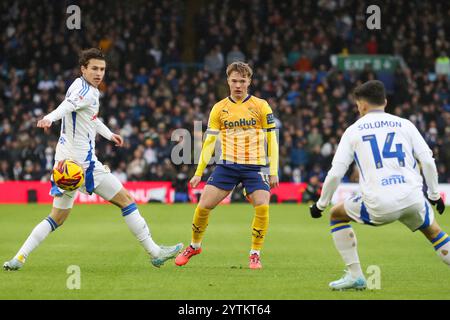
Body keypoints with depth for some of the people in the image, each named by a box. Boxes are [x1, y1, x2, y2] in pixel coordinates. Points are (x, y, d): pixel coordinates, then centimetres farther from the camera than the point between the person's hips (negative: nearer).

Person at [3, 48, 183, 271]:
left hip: (66, 160, 10)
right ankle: (154, 252, 4)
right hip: (83, 161, -10)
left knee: (57, 218, 12)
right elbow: (67, 106, -35)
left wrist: (108, 134, 49)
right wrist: (50, 118, -55)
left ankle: (19, 258, 2)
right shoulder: (86, 91, -13)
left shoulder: (85, 88, 17)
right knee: (126, 200, 0)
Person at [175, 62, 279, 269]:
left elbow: (272, 139, 3)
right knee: (203, 205, -6)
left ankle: (255, 254, -3)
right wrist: (199, 172, 4)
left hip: (255, 166, -1)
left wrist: (273, 172, -3)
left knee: (262, 207, -20)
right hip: (227, 165, 2)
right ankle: (194, 246, 19)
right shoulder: (219, 109, 5)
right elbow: (209, 141, 8)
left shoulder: (260, 106, 1)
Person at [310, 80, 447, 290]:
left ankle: (354, 275, 16)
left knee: (337, 215, 23)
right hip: (412, 198, 2)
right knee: (433, 231, 28)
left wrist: (321, 204, 18)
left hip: (378, 204, -2)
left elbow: (335, 173, 5)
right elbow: (428, 161, 6)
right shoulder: (405, 125, 13)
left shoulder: (353, 130, 10)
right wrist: (434, 194, 19)